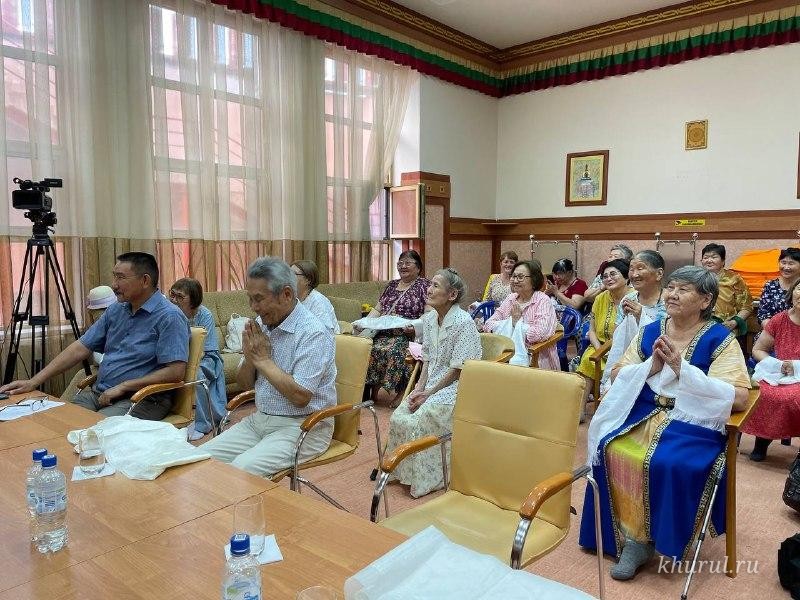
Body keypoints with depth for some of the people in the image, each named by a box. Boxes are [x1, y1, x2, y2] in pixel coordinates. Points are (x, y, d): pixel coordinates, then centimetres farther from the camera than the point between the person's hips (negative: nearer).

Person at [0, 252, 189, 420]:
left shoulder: (169, 317, -13)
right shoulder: (115, 310, 14)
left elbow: (175, 372, -20)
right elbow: (80, 348, 14)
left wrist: (122, 387, -16)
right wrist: (34, 381, 7)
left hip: (142, 399, -7)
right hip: (98, 392, 8)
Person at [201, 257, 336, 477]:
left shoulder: (314, 334, -18)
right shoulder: (261, 325, 5)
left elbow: (300, 397, -25)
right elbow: (244, 384, 12)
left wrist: (263, 360, -16)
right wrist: (249, 357, -10)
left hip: (301, 426, -7)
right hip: (259, 419, 8)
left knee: (240, 470, -26)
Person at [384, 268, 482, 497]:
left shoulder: (464, 323, -17)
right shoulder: (429, 319, 7)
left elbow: (457, 370, -16)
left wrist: (429, 393, -15)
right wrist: (419, 388, -2)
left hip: (455, 387, -7)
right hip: (431, 384, 7)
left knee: (420, 420, -24)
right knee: (398, 417, -13)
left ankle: (428, 478, -4)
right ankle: (405, 471, 5)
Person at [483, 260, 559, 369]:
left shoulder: (543, 301, -7)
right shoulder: (511, 298, 11)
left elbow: (541, 333, -24)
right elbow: (489, 324, 2)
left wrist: (517, 323, -9)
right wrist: (510, 323, -13)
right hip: (508, 351, 5)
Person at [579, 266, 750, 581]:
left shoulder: (721, 339, -5)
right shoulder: (650, 331, 8)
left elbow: (739, 397, -16)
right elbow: (618, 376, 6)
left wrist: (682, 369, -23)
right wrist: (651, 367, -13)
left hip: (694, 421, -4)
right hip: (644, 413, 4)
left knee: (671, 464, -30)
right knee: (609, 450, -20)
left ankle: (658, 539, -5)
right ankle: (630, 534, -4)